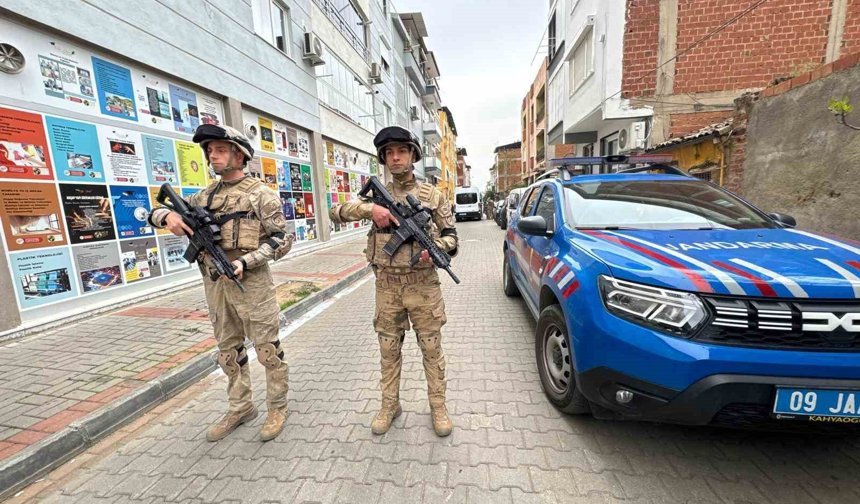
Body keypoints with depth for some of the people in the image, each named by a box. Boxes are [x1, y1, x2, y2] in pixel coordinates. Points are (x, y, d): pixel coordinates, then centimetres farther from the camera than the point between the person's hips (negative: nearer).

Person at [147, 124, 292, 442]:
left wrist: (245, 262, -21)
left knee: (268, 350, 3)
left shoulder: (260, 193, -5)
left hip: (250, 282, -7)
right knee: (228, 351, 17)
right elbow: (154, 213, 19)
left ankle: (277, 408, 22)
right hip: (215, 285, 7)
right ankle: (240, 408, 35)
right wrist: (168, 216, -5)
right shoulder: (205, 196, 13)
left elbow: (282, 239, -11)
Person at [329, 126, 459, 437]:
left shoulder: (432, 195, 2)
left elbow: (451, 235, 4)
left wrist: (436, 248, -19)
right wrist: (369, 208, -18)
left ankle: (438, 406, 29)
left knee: (431, 347, 9)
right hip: (387, 285, 2)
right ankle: (390, 405, 34)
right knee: (389, 349, 14)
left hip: (423, 283, -1)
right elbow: (336, 213, -1)